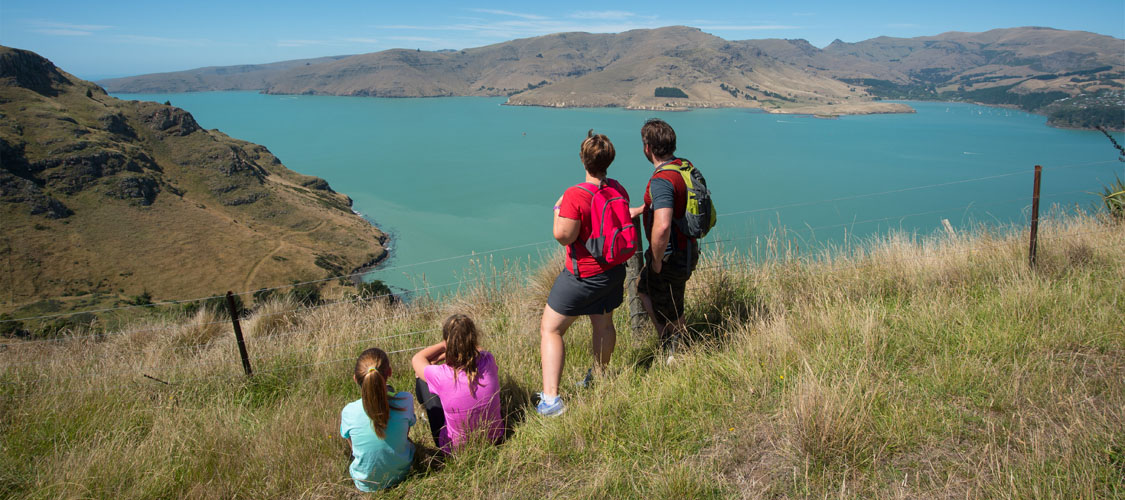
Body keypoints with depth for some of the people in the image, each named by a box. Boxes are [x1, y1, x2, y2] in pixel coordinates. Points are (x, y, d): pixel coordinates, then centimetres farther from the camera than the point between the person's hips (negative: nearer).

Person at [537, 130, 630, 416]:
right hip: (613, 270, 7)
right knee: (603, 324, 24)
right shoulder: (618, 189, -1)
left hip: (583, 275, -7)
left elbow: (563, 235, -24)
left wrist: (558, 210, -7)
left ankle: (550, 398, -4)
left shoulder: (575, 195, -24)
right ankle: (598, 377, 44)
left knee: (550, 329, 2)